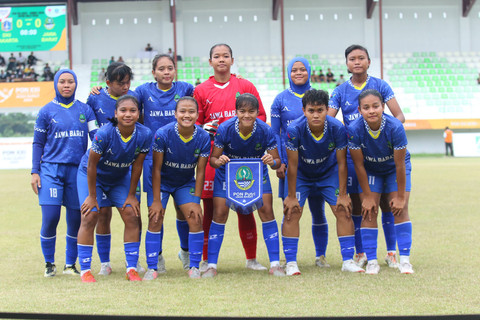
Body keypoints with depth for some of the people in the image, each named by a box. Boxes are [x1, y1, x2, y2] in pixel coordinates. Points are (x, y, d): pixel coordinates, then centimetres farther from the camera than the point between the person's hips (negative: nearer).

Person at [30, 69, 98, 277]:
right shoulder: (47, 111, 5)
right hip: (51, 168, -2)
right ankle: (49, 263, 9)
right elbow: (38, 143, 9)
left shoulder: (85, 110, 9)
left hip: (77, 169, 2)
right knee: (50, 218, -10)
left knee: (75, 219, 2)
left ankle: (70, 264, 18)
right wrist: (34, 171, 2)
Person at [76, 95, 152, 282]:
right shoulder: (104, 134, -33)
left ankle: (131, 268, 1)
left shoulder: (144, 135, -23)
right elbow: (92, 165, -22)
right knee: (89, 217, -11)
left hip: (120, 177, 4)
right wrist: (92, 196, -16)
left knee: (131, 215, -7)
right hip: (91, 175, -3)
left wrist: (131, 195, -5)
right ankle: (85, 270, -4)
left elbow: (137, 166, -10)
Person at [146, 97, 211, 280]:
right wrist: (156, 200, -18)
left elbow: (200, 172, -10)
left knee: (196, 218, -11)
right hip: (162, 181, -2)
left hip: (186, 183, 2)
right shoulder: (163, 134, -25)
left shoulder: (203, 137, -18)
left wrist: (196, 201, -12)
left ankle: (194, 266, 2)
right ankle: (152, 268, -2)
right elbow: (156, 169, -18)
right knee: (155, 219, -12)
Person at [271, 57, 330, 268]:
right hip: (290, 162, -1)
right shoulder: (281, 99, 5)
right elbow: (274, 133, 5)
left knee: (318, 210, 3)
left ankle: (320, 256, 13)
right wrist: (278, 162, -4)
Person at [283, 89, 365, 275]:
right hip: (301, 174, -1)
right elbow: (292, 164, -21)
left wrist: (342, 195, -13)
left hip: (329, 173, 1)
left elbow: (341, 163, -16)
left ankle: (348, 261, 0)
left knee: (343, 210, -8)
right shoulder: (294, 130, -31)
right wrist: (291, 196, -16)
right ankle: (291, 262, -4)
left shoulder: (337, 129, -27)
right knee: (292, 212, -13)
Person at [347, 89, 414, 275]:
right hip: (370, 171, 1)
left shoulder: (395, 127, -33)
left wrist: (400, 196, -18)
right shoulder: (354, 130, -30)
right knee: (369, 211, -9)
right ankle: (371, 261, -3)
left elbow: (400, 165, -24)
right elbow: (359, 165, -19)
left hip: (395, 169, -1)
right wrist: (367, 196, -14)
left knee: (400, 209, -11)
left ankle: (404, 259, -7)